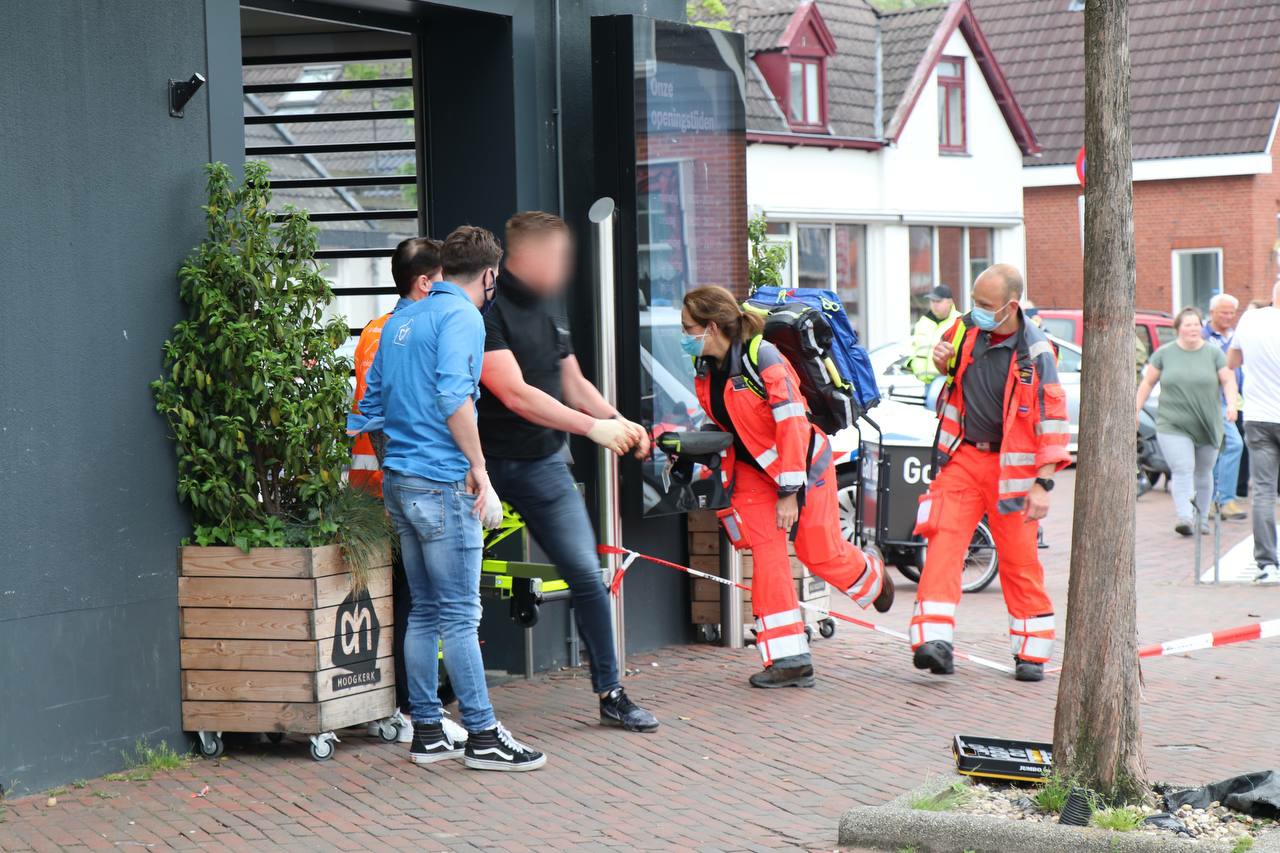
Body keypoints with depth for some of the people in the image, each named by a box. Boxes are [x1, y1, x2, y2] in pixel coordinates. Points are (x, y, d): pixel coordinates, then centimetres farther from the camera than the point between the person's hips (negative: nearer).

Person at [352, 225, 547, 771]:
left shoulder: (401, 319, 17)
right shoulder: (462, 317, -8)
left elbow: (374, 401, 20)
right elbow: (453, 395, -20)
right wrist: (477, 465, -13)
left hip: (398, 480, 8)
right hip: (442, 481, -8)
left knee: (423, 611, 11)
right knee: (461, 614, -5)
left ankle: (427, 733, 13)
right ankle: (483, 737, -2)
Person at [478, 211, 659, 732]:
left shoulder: (545, 313, 12)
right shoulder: (485, 313, -16)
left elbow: (573, 385, 17)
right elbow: (516, 395, -23)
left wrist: (620, 423, -1)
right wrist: (592, 426, -22)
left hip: (542, 465, 6)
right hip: (487, 466, -6)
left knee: (586, 575, 0)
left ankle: (611, 694, 9)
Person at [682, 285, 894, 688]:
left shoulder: (761, 357, -25)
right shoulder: (706, 368, -2)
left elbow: (792, 424, -25)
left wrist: (790, 491, -24)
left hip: (802, 463, -6)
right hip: (752, 470, 6)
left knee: (821, 553, 2)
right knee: (767, 557, -6)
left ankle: (874, 578, 39)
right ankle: (789, 660, -5)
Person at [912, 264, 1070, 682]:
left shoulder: (1035, 352, -12)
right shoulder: (966, 328, 2)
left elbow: (1053, 420, -11)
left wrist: (1043, 483, -16)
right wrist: (942, 361, 0)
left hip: (1012, 466, -3)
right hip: (962, 457, 3)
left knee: (1020, 560, 5)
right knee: (943, 542, -13)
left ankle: (1031, 653, 18)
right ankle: (935, 641, -20)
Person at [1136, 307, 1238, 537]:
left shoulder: (1214, 353, 4)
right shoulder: (1164, 353, 3)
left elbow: (1228, 380, 2)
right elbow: (1148, 382, 9)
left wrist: (1231, 404, -15)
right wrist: (1136, 409, 4)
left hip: (1207, 426, 2)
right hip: (1173, 426, -2)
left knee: (1203, 472, 10)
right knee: (1182, 471, -14)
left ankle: (1201, 518, 23)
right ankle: (1185, 517, -22)